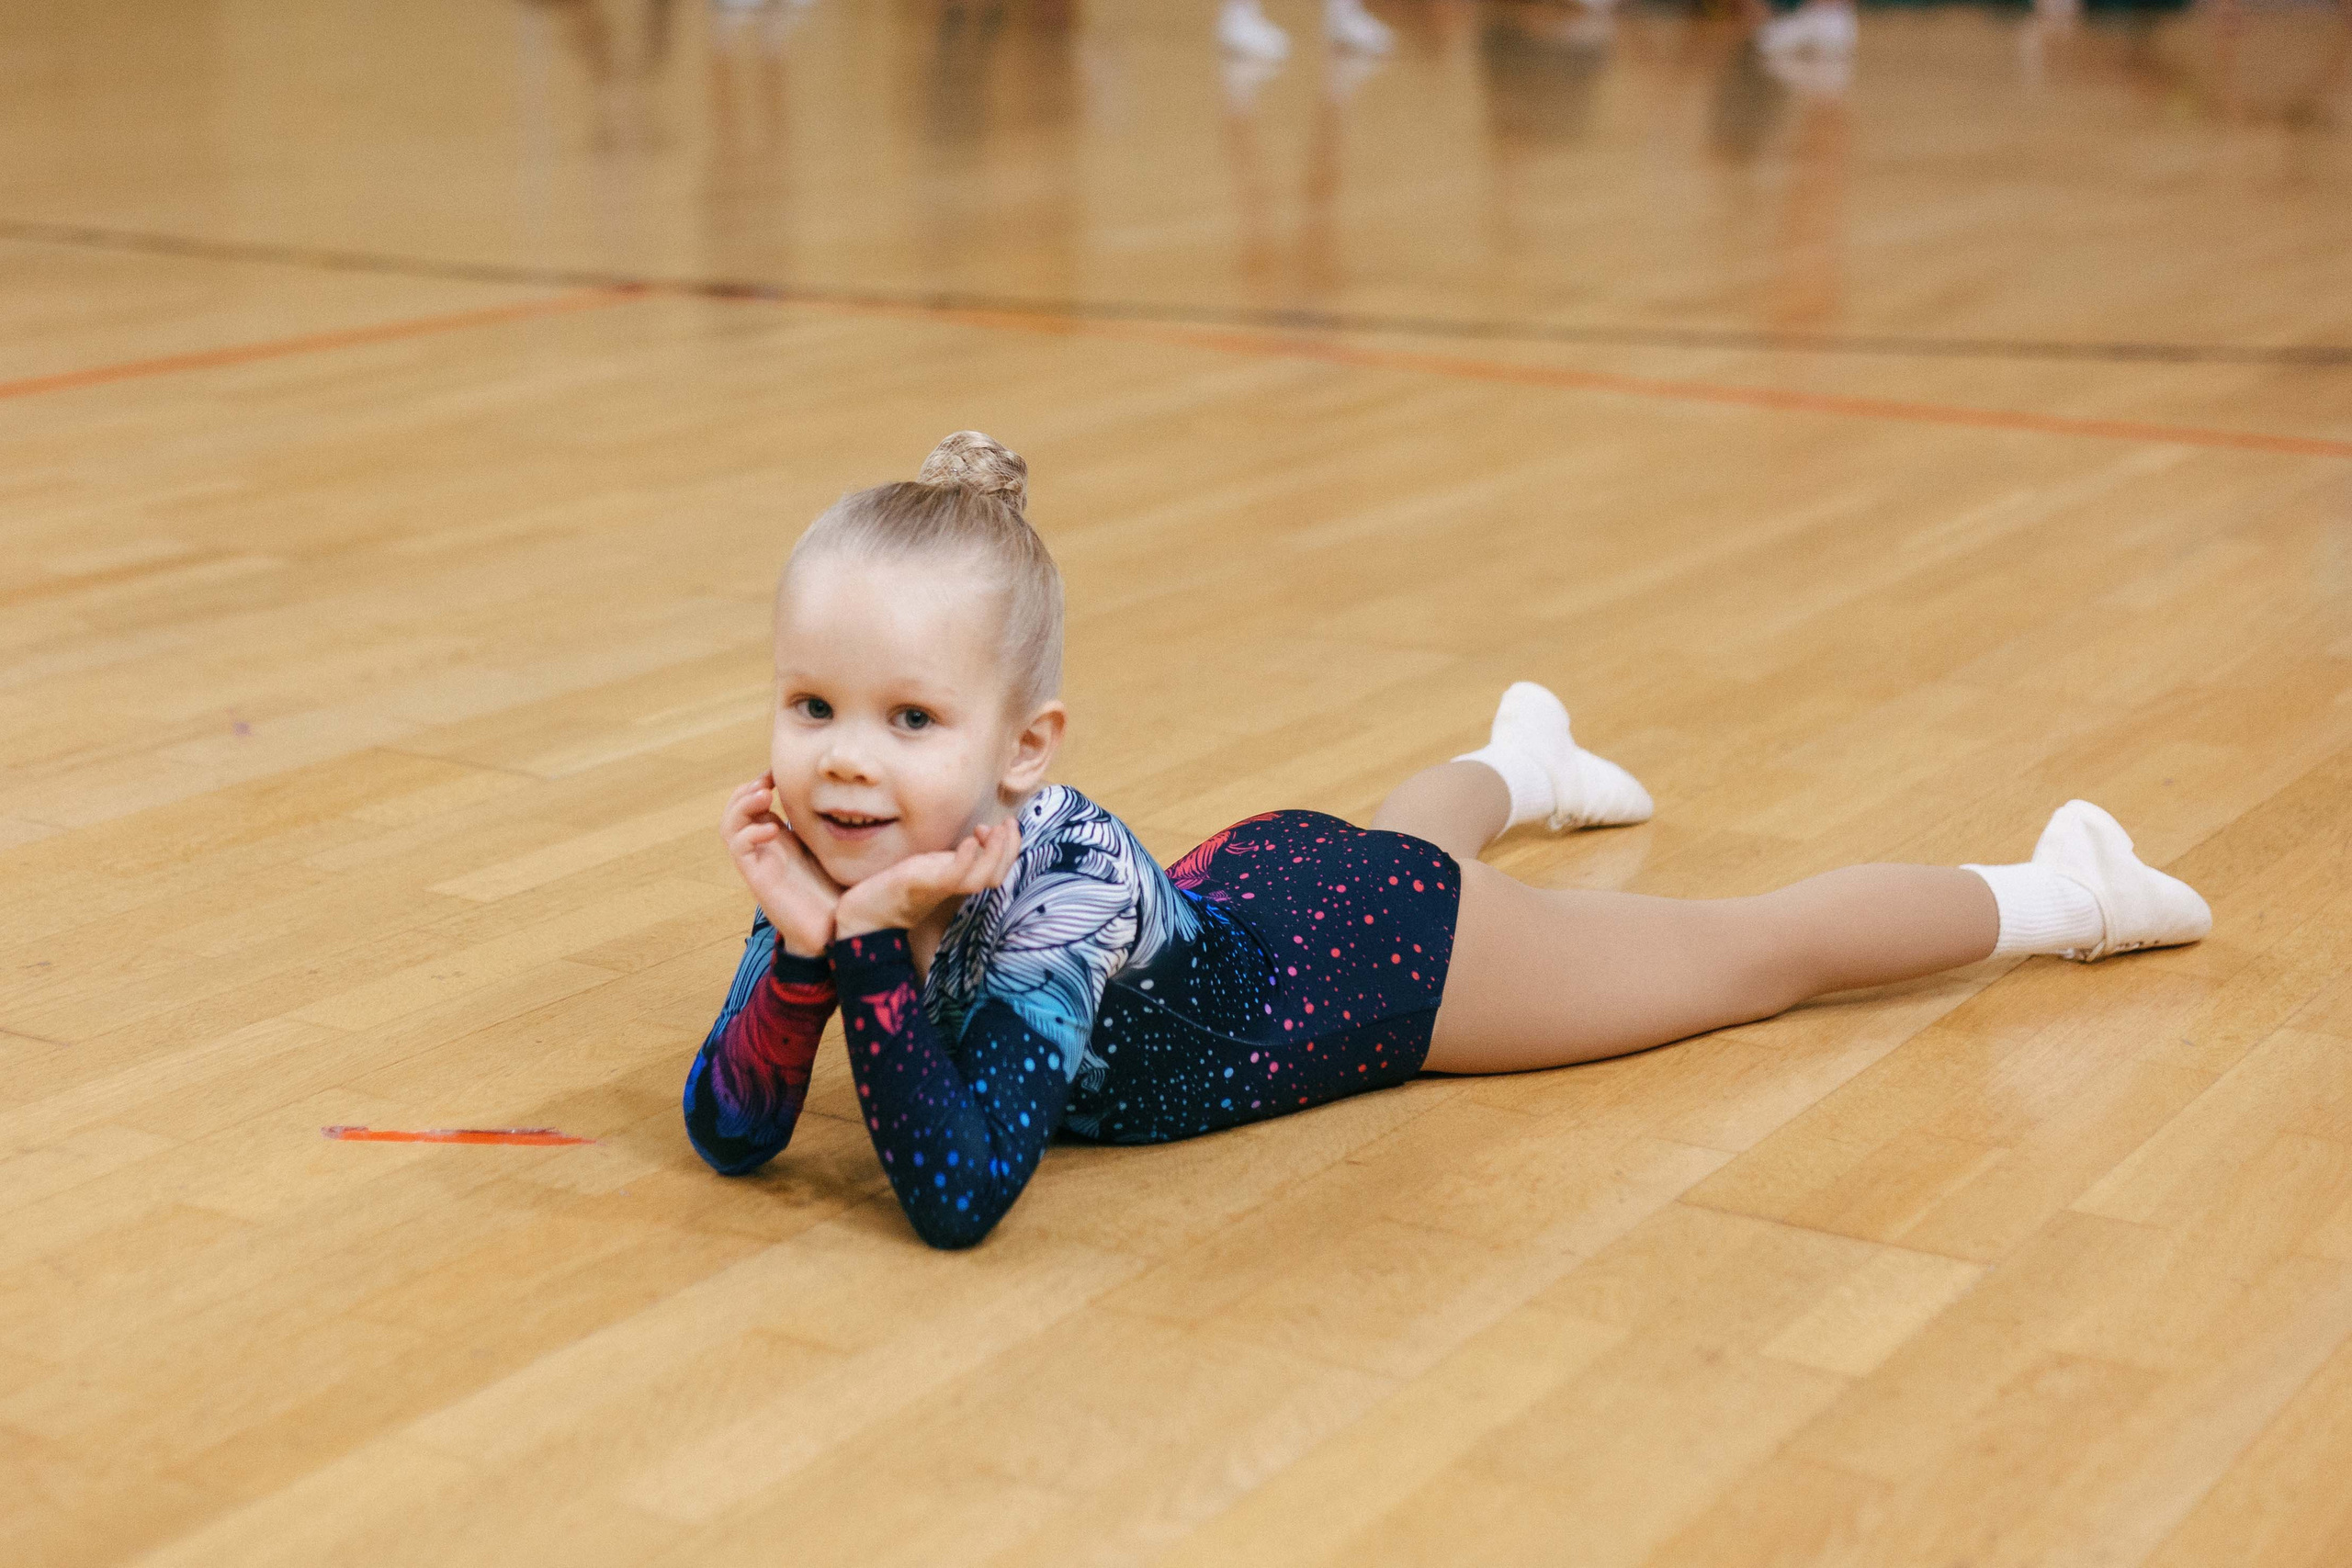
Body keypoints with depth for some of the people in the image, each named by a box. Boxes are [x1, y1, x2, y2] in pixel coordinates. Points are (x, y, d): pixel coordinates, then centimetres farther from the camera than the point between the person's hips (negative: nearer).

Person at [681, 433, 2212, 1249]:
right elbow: (730, 1133, -25)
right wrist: (802, 942, -41)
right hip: (1239, 893, 7)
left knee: (1756, 952, 12)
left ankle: (2046, 892, 37)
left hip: (1378, 957, -7)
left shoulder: (1053, 887, -42)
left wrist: (876, 951, -53)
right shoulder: (840, 847, -25)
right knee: (1395, 832, 41)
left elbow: (959, 1193, -49)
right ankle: (1519, 757, 76)